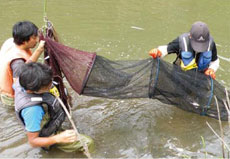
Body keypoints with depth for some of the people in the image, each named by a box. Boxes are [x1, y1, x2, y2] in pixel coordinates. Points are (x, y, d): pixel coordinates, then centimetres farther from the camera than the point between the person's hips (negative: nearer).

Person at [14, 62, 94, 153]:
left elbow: (15, 87, 5)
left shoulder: (22, 81, -23)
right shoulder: (32, 110, -46)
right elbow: (33, 141, -33)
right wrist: (59, 138, -44)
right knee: (88, 143, -9)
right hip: (49, 136, -8)